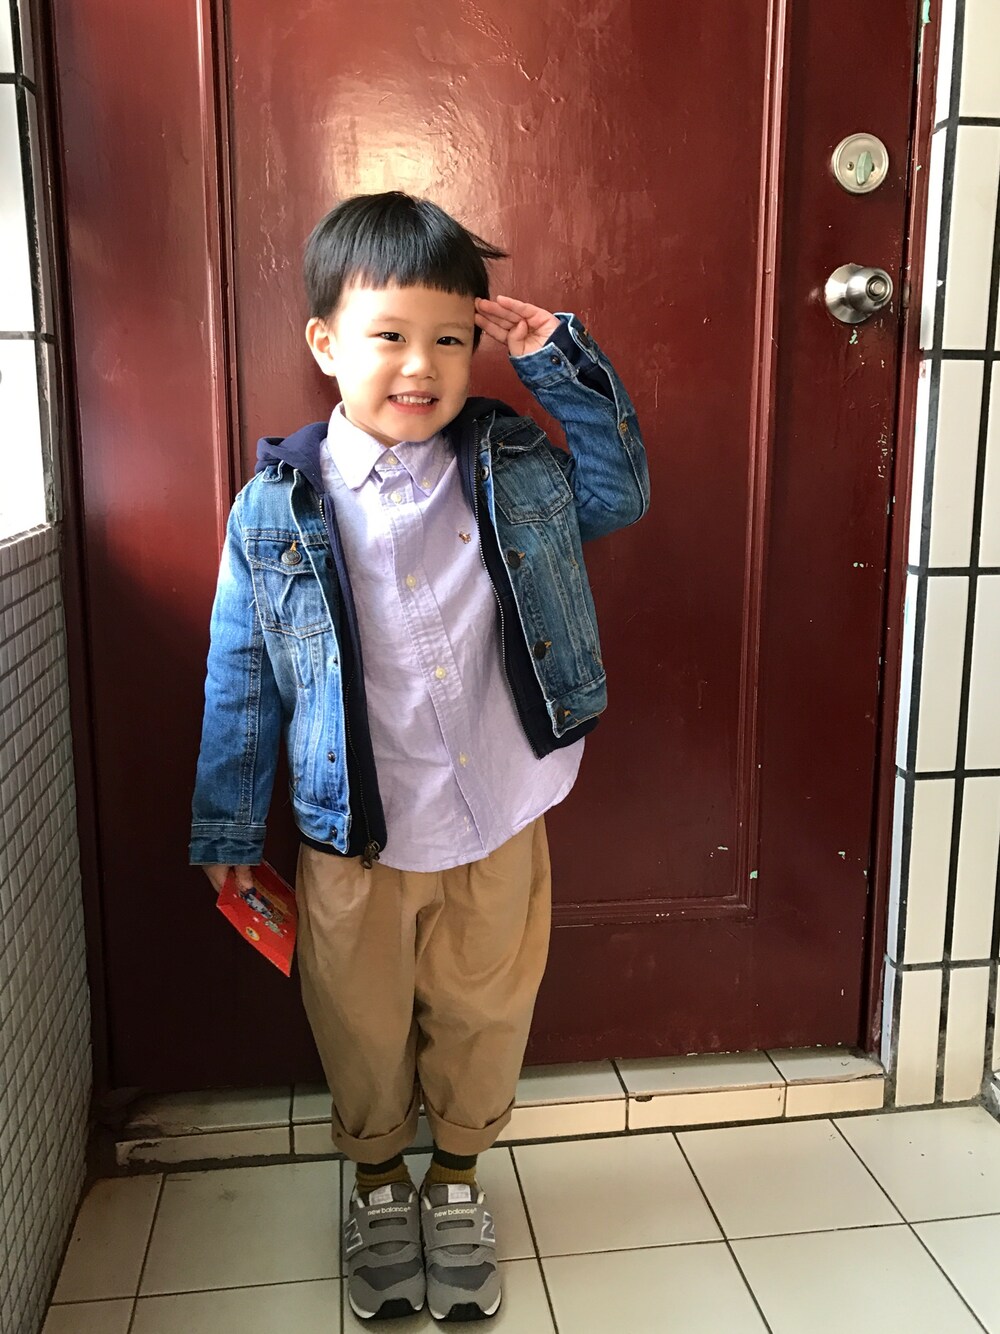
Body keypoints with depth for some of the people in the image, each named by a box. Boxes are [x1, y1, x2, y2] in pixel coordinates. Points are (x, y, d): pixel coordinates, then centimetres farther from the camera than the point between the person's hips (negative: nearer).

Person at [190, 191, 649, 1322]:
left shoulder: (509, 474, -3)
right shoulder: (277, 509, -10)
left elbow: (620, 492, 9)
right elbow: (242, 681, -3)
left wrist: (561, 360, -3)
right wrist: (231, 832, 2)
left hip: (499, 831, 2)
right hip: (354, 846, -1)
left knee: (483, 1019, 19)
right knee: (364, 1030, 19)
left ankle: (457, 1177, 47)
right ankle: (379, 1184, 48)